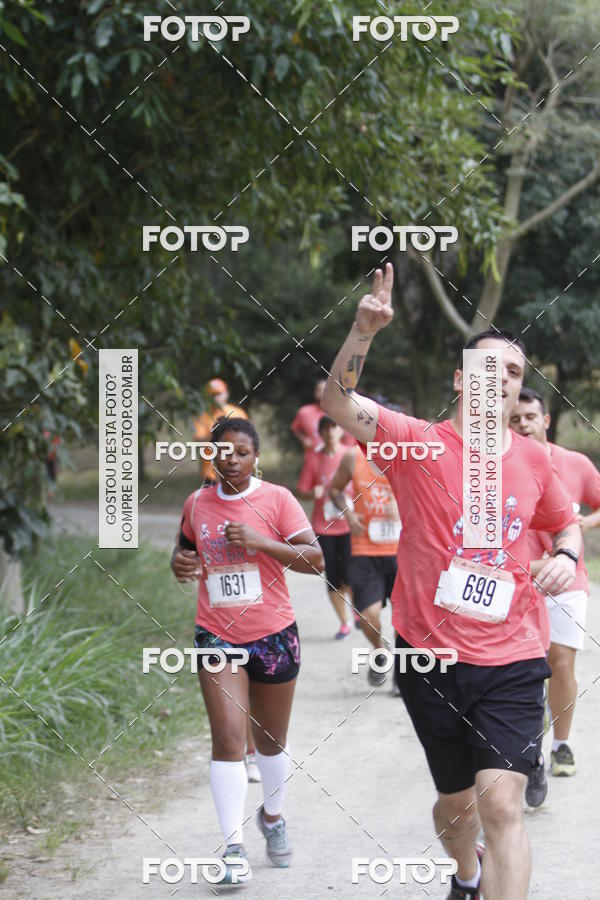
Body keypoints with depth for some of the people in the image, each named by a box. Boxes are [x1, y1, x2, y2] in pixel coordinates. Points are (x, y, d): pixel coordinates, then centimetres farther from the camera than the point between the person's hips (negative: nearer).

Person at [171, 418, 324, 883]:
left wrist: (261, 542, -22)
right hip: (217, 635, 1)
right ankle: (233, 847, -11)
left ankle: (273, 817, 41)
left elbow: (316, 560, -10)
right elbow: (185, 546, 23)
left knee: (271, 740, 14)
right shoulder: (197, 504, 3)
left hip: (273, 635, -1)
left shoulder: (276, 499, -6)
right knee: (228, 738, -13)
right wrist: (179, 562, -1)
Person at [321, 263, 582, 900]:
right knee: (457, 802, 16)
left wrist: (566, 557, 1)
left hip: (512, 661, 1)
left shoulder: (533, 461, 6)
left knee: (501, 804, -18)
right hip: (431, 657, -1)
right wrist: (363, 332, -34)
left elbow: (565, 523, 24)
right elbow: (337, 402, -18)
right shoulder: (420, 445, -5)